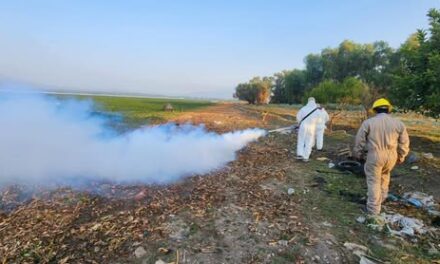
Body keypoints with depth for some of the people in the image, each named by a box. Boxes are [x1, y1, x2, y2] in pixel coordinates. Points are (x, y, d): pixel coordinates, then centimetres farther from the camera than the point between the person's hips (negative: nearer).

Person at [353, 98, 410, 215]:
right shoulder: (398, 123, 3)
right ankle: (382, 197, 42)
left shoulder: (368, 122, -6)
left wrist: (358, 155, 12)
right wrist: (400, 157, 21)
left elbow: (359, 141, -2)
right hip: (391, 156, 4)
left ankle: (373, 208, 12)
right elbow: (404, 144, 7)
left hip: (374, 156, -4)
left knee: (374, 181, 6)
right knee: (384, 175, 30)